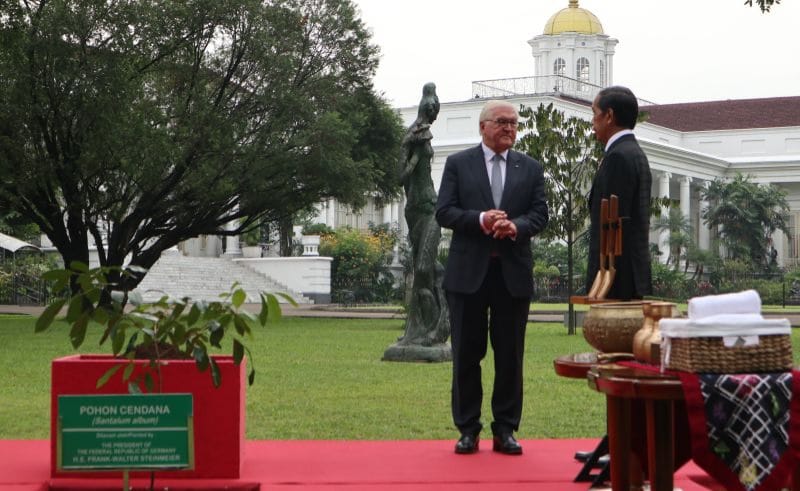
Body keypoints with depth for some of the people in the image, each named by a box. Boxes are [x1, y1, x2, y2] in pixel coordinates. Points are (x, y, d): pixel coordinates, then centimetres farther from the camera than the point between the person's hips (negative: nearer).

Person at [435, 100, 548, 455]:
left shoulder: (530, 169, 11)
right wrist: (481, 220, -18)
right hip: (468, 271, -2)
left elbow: (540, 214, 4)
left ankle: (506, 430, 13)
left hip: (514, 272, 2)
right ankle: (468, 429, 12)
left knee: (510, 355, 5)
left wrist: (515, 226, -17)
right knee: (466, 354, 3)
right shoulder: (458, 164, 5)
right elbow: (444, 212, -3)